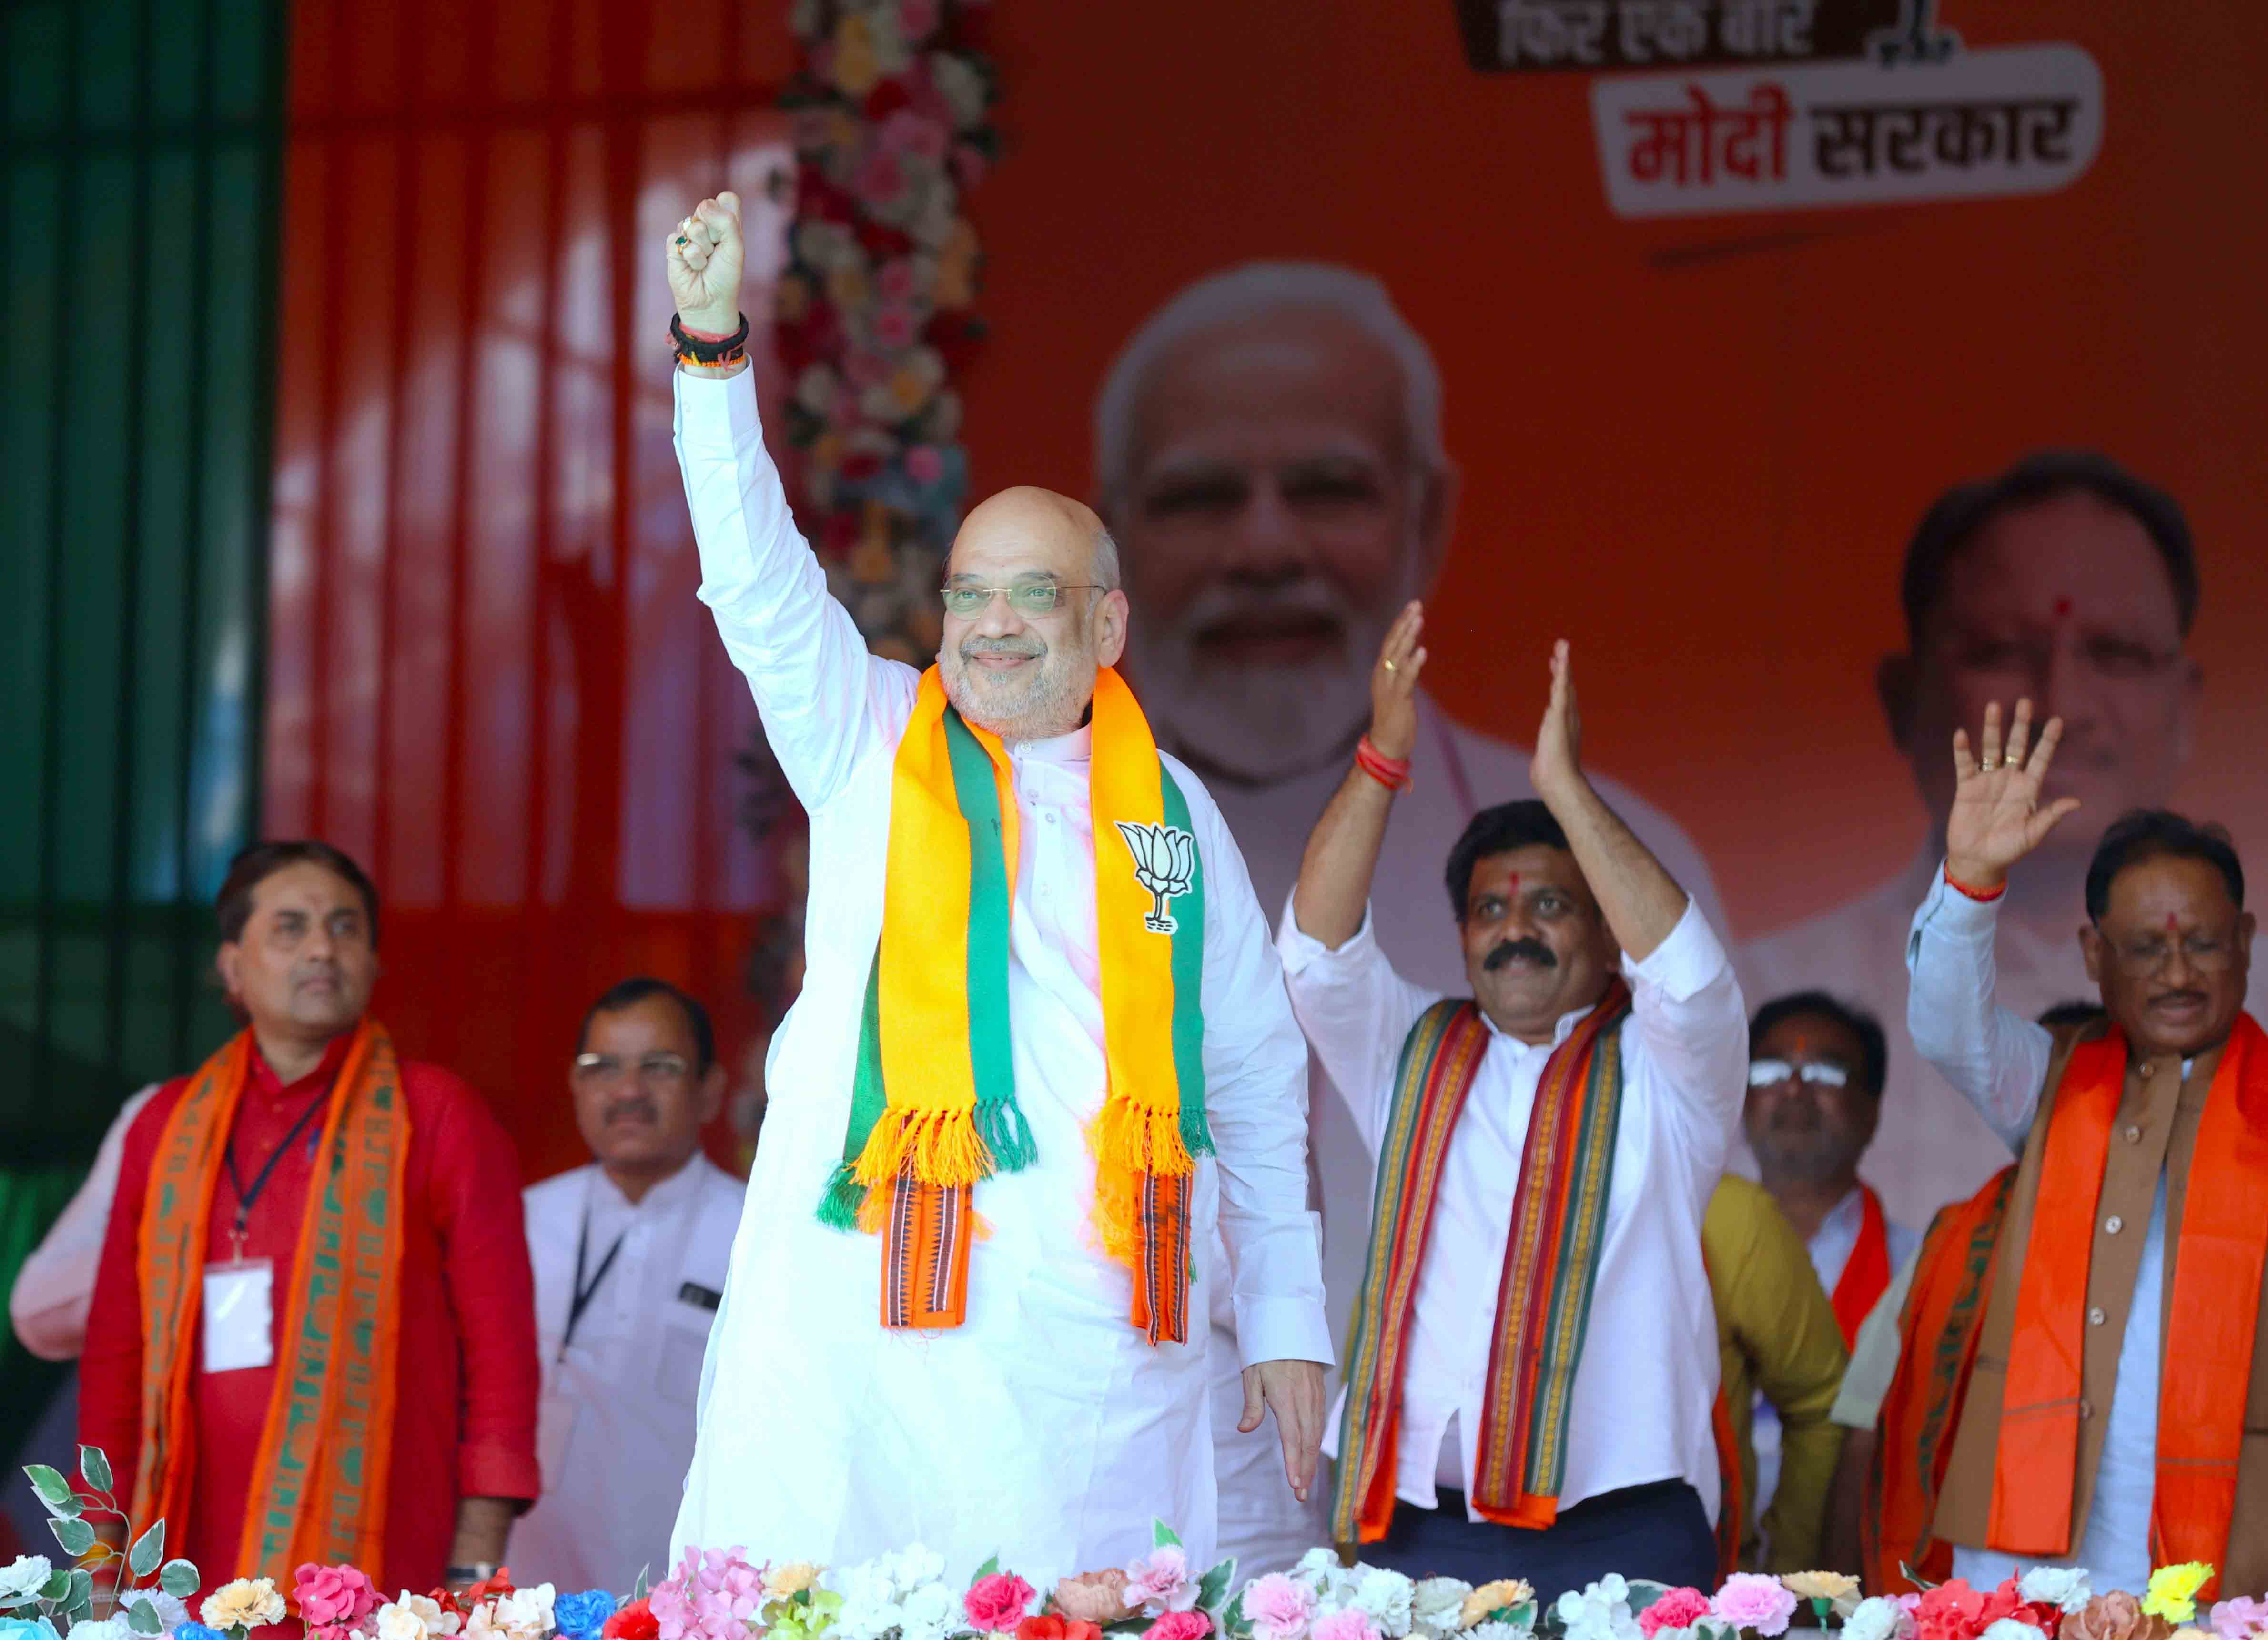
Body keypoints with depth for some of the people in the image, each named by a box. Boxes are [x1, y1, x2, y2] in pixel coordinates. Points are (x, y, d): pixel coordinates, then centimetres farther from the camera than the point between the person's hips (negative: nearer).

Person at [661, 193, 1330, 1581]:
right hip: (863, 1311, -1)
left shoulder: (1169, 808, 16)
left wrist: (1287, 1319, 15)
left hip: (1099, 1326, 1)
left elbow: (1259, 1078, 19)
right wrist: (713, 346, -13)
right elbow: (761, 581, -1)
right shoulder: (872, 745, 13)